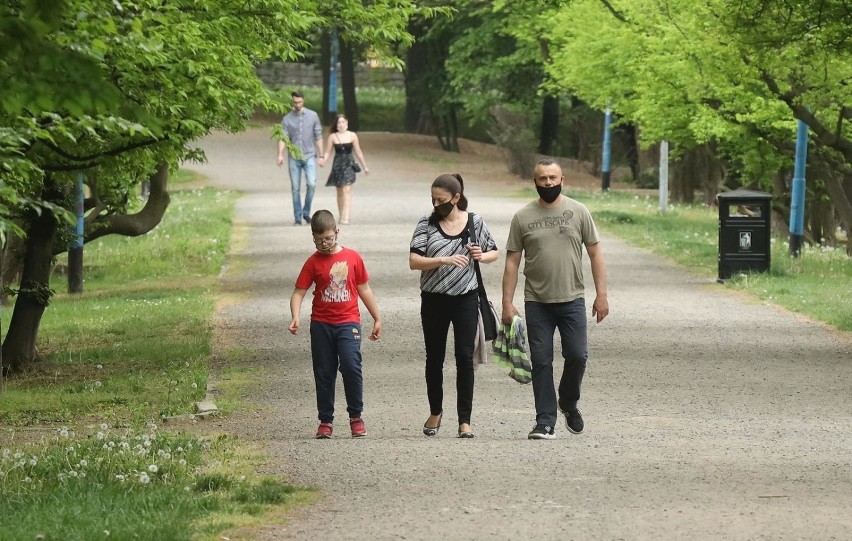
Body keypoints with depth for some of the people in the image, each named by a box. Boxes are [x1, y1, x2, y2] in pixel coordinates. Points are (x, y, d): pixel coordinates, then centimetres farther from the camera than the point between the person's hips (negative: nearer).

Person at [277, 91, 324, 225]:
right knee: (295, 188, 1)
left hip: (309, 156, 0)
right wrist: (280, 155, -20)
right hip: (294, 157, 0)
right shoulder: (287, 119, 2)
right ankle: (298, 217, 8)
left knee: (311, 184, -15)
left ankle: (306, 212, 3)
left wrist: (321, 155, 4)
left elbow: (318, 137, 7)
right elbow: (283, 138, -5)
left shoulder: (313, 116, 4)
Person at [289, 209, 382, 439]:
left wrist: (377, 318, 15)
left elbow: (364, 290, 12)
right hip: (321, 324, 1)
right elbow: (299, 292, -3)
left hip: (348, 322, -1)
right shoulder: (313, 262, 1)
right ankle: (325, 421, 14)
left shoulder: (352, 258, 3)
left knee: (351, 366, -16)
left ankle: (356, 416, -3)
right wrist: (295, 317, -20)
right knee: (324, 373, 5)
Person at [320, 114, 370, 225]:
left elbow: (358, 152, 8)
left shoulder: (352, 136, 1)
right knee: (340, 192, 10)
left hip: (349, 165, -2)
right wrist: (323, 159, -19)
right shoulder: (333, 137, 2)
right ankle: (341, 217, 19)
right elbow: (328, 152, 2)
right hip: (338, 165, 2)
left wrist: (364, 167, 13)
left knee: (347, 190, -14)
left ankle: (345, 217, -22)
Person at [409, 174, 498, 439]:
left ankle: (464, 420, -2)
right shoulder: (426, 224, -2)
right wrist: (444, 260, -24)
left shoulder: (475, 222, 1)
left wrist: (481, 256, -9)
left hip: (465, 299, -1)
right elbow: (414, 261, -10)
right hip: (434, 300, 1)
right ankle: (435, 412, 30)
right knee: (434, 358, 11)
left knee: (465, 358, -6)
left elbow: (494, 253, 14)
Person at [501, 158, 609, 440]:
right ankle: (545, 422, 5)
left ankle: (569, 403, 23)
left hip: (572, 300, 0)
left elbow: (595, 254, 4)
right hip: (537, 302, 0)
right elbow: (512, 262, 5)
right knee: (541, 362, 0)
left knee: (577, 356, -5)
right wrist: (507, 303, -1)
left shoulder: (578, 211, 3)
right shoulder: (523, 217, 3)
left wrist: (601, 295, -2)